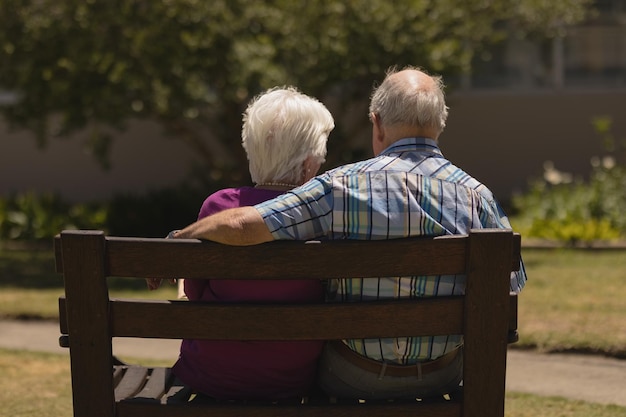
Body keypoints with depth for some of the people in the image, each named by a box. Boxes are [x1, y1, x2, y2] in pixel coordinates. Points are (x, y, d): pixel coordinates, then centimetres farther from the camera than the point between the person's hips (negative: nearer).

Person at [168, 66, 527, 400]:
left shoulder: (345, 185, -18)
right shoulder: (477, 196, -11)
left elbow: (241, 225, -24)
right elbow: (510, 286, -4)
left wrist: (177, 240, -6)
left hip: (354, 380, -2)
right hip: (442, 377, 2)